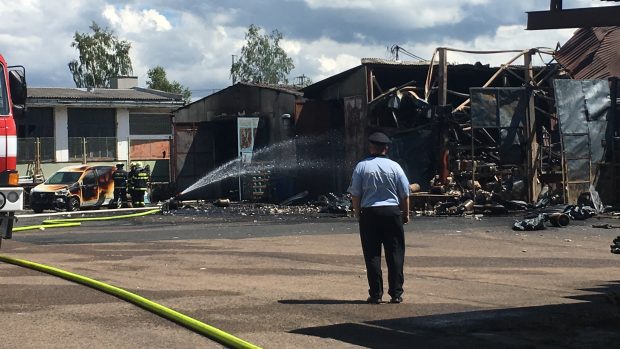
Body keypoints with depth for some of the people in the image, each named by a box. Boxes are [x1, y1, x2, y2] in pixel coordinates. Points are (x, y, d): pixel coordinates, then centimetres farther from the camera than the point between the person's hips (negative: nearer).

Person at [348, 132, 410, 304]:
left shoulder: (362, 167, -2)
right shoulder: (395, 166, 0)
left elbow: (355, 195, -2)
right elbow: (405, 194, 4)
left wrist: (358, 213, 11)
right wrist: (406, 214, 16)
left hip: (369, 213, 0)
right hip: (392, 212, 0)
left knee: (372, 255, 4)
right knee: (395, 254, 5)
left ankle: (376, 294, 3)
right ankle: (396, 293, 3)